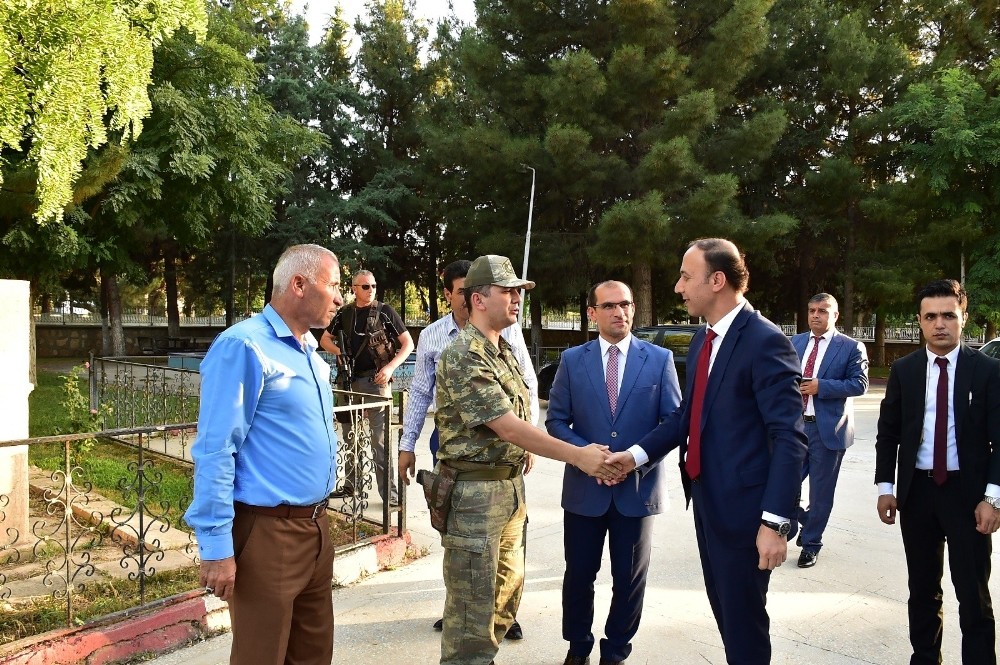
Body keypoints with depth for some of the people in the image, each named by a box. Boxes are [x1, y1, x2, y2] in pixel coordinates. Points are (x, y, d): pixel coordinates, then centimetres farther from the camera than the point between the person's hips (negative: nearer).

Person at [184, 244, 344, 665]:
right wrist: (217, 547, -19)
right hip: (267, 532, -8)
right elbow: (215, 451, -18)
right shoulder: (244, 346, -15)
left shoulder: (312, 354, 12)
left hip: (316, 526, 8)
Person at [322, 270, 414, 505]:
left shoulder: (384, 312, -1)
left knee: (380, 438, -7)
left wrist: (390, 367, -13)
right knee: (350, 435, 13)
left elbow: (408, 343, -1)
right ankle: (350, 484, 27)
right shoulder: (344, 314, 10)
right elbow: (325, 339, 22)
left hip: (376, 380, -5)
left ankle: (389, 493, -5)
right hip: (351, 380, 5)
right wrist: (339, 352, 1)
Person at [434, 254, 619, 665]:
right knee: (473, 605, 2)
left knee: (507, 592, 19)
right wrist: (578, 456, -23)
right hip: (474, 492, -9)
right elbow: (508, 427, -24)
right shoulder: (464, 357, -18)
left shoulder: (505, 352, 12)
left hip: (510, 487, 9)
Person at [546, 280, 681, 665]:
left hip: (638, 486, 0)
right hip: (584, 486, 1)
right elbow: (556, 420, 2)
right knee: (579, 574, 11)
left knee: (630, 577, 11)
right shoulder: (572, 360, 2)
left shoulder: (660, 359, -1)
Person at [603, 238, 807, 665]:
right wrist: (637, 454, 4)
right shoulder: (702, 341, 10)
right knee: (723, 610, 22)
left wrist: (775, 521, -24)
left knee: (743, 619, 6)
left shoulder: (765, 342, -17)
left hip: (741, 504, -8)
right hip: (706, 499, 8)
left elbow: (789, 439, -21)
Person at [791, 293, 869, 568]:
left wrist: (821, 386, -18)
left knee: (821, 492, 5)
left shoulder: (851, 347, -2)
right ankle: (808, 523, 31)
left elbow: (859, 383, -9)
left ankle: (811, 543, 23)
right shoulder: (794, 343, 12)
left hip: (827, 429, -4)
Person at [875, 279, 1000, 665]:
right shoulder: (904, 369, 3)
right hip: (917, 490, 3)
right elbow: (888, 432, 6)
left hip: (968, 492, -2)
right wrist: (885, 486, 0)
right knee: (922, 588, 15)